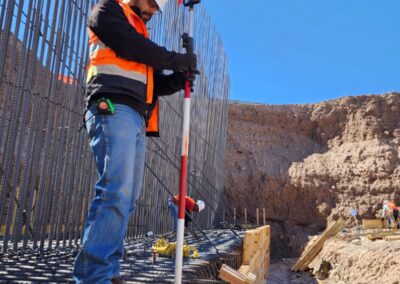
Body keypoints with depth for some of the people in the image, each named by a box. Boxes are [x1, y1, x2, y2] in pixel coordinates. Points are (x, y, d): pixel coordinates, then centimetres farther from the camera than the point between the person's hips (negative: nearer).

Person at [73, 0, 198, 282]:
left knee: (126, 198, 2)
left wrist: (180, 76, 8)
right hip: (113, 111, -8)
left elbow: (157, 84, 27)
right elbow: (132, 46, -6)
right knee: (116, 192, -21)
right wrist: (177, 59, 2)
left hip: (137, 120, 9)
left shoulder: (141, 38, 34)